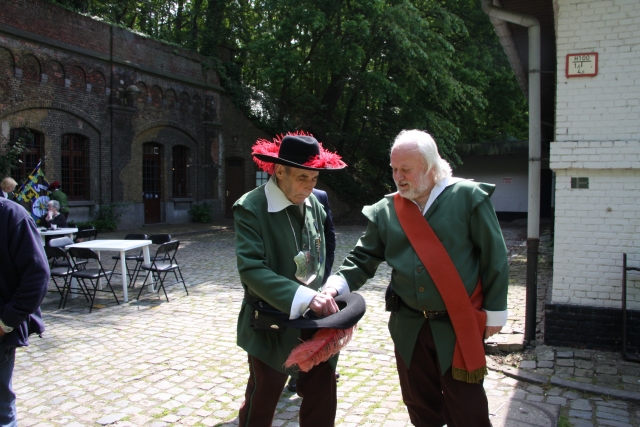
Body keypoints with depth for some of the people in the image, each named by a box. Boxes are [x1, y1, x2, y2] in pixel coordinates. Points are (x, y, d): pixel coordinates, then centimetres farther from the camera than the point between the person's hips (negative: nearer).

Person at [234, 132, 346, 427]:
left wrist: (321, 296, 1)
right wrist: (305, 297, -32)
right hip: (271, 324, -5)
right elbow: (251, 269, -25)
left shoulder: (314, 204, 3)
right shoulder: (250, 207, -16)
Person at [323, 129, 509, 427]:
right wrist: (337, 285, -16)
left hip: (459, 327, -3)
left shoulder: (468, 196, -10)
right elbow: (363, 258, 3)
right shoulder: (385, 211, 0)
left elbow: (494, 257, -6)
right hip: (409, 327, 4)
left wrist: (495, 310, -3)